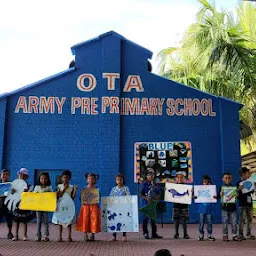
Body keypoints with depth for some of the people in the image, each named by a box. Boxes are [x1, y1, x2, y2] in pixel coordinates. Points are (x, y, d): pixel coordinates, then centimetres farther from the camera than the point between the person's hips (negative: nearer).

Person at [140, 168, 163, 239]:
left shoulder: (156, 185, 9)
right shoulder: (145, 184, -2)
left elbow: (158, 195, 13)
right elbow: (141, 195, -3)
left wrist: (157, 198, -8)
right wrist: (146, 198, -19)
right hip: (146, 203, -4)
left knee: (153, 218, 9)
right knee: (146, 217, -4)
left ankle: (154, 233, 17)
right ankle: (145, 233, 4)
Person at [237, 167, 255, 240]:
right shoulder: (239, 183, -8)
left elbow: (252, 192, 19)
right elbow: (237, 194, -11)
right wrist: (239, 189, -29)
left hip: (249, 203, 6)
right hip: (242, 204, -6)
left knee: (250, 219, 9)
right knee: (242, 219, -3)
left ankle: (249, 234, 16)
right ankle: (240, 234, 3)